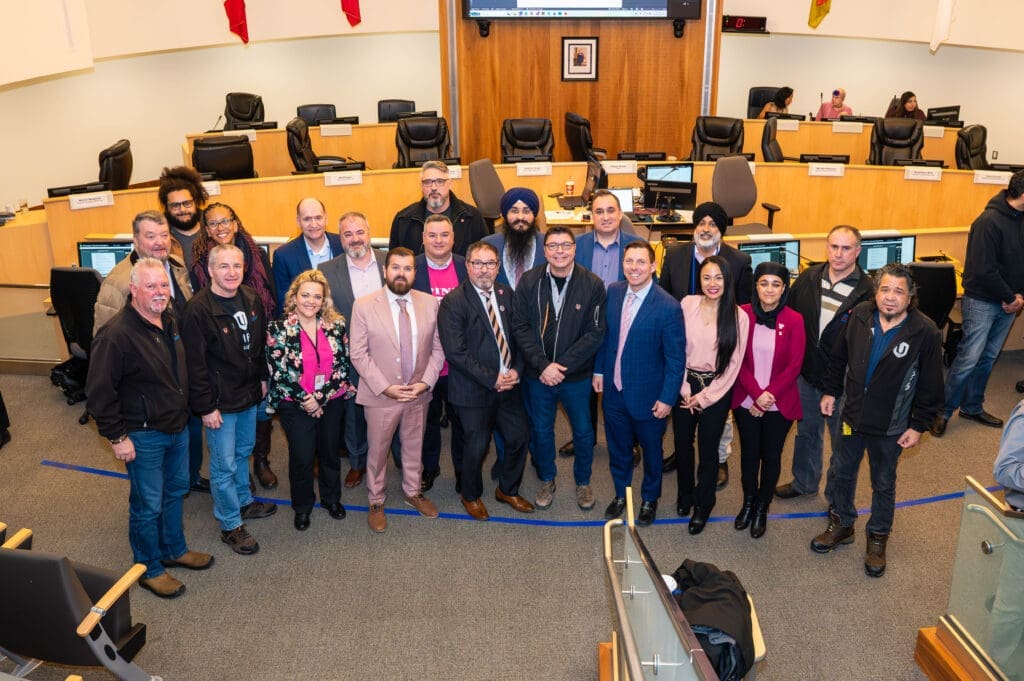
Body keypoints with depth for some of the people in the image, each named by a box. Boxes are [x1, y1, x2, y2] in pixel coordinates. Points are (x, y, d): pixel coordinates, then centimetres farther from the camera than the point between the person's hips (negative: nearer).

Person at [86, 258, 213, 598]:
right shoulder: (116, 335, -24)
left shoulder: (170, 321, 2)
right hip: (143, 436, -8)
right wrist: (117, 436, -18)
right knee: (148, 505, 7)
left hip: (178, 426, 8)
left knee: (176, 490, 22)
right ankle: (149, 569, 26)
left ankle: (174, 550, 42)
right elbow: (99, 391, -21)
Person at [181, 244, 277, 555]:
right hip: (220, 402, -6)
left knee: (243, 451, 24)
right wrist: (206, 407, -18)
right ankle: (231, 525, 19)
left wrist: (262, 378, 15)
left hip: (249, 394, 7)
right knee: (224, 465, 4)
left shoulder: (252, 299, -1)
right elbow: (194, 364, -19)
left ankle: (244, 501, 44)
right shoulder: (198, 309, -21)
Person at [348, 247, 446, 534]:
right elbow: (358, 353, -10)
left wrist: (426, 382, -11)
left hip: (419, 393, 3)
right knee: (377, 450, 12)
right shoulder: (364, 306, -10)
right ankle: (376, 502, 32)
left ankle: (412, 491, 43)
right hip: (380, 395, -3)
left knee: (414, 446, 20)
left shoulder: (431, 303, -3)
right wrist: (385, 387, -17)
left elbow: (438, 348, 1)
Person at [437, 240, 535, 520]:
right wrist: (491, 379, -19)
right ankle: (470, 496, 33)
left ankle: (507, 490, 37)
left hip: (508, 383, 6)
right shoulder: (453, 302, -14)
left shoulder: (506, 294, 5)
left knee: (520, 436, 12)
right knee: (476, 446, 5)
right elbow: (455, 352, -19)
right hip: (474, 389, -6)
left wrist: (516, 370, -7)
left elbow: (517, 336, 10)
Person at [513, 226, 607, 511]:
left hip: (577, 376, -1)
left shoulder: (593, 285, -12)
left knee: (583, 431, 15)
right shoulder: (529, 281, -8)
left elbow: (595, 333, -13)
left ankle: (583, 481, 39)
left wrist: (562, 366, -18)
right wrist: (543, 365, -18)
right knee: (541, 431, 17)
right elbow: (521, 327, -8)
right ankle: (547, 480, 40)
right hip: (538, 375, 1)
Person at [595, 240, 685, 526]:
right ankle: (620, 494, 45)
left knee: (651, 451, 18)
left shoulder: (668, 307, -20)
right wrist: (599, 370, 7)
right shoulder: (613, 292, -4)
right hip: (614, 391, 4)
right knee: (617, 448, 21)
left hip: (647, 396, -4)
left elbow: (676, 358, -15)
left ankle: (649, 499, 42)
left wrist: (667, 399, -14)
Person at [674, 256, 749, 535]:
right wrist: (685, 388, -7)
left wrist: (705, 396, -8)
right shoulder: (687, 304, -7)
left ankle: (703, 504, 29)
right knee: (682, 443, 14)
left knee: (708, 449, 9)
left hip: (716, 389, -2)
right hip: (684, 384, 2)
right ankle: (685, 493, 38)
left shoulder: (738, 316, -10)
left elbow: (733, 364, -7)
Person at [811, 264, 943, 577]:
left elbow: (930, 386, -11)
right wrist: (831, 391, 7)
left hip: (890, 427, -3)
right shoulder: (859, 316, -10)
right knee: (840, 472, 17)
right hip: (853, 415, 3)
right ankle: (841, 525, 40)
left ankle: (878, 537, 36)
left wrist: (918, 426, -9)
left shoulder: (925, 333, -19)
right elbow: (839, 357, 5)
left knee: (884, 484, 16)